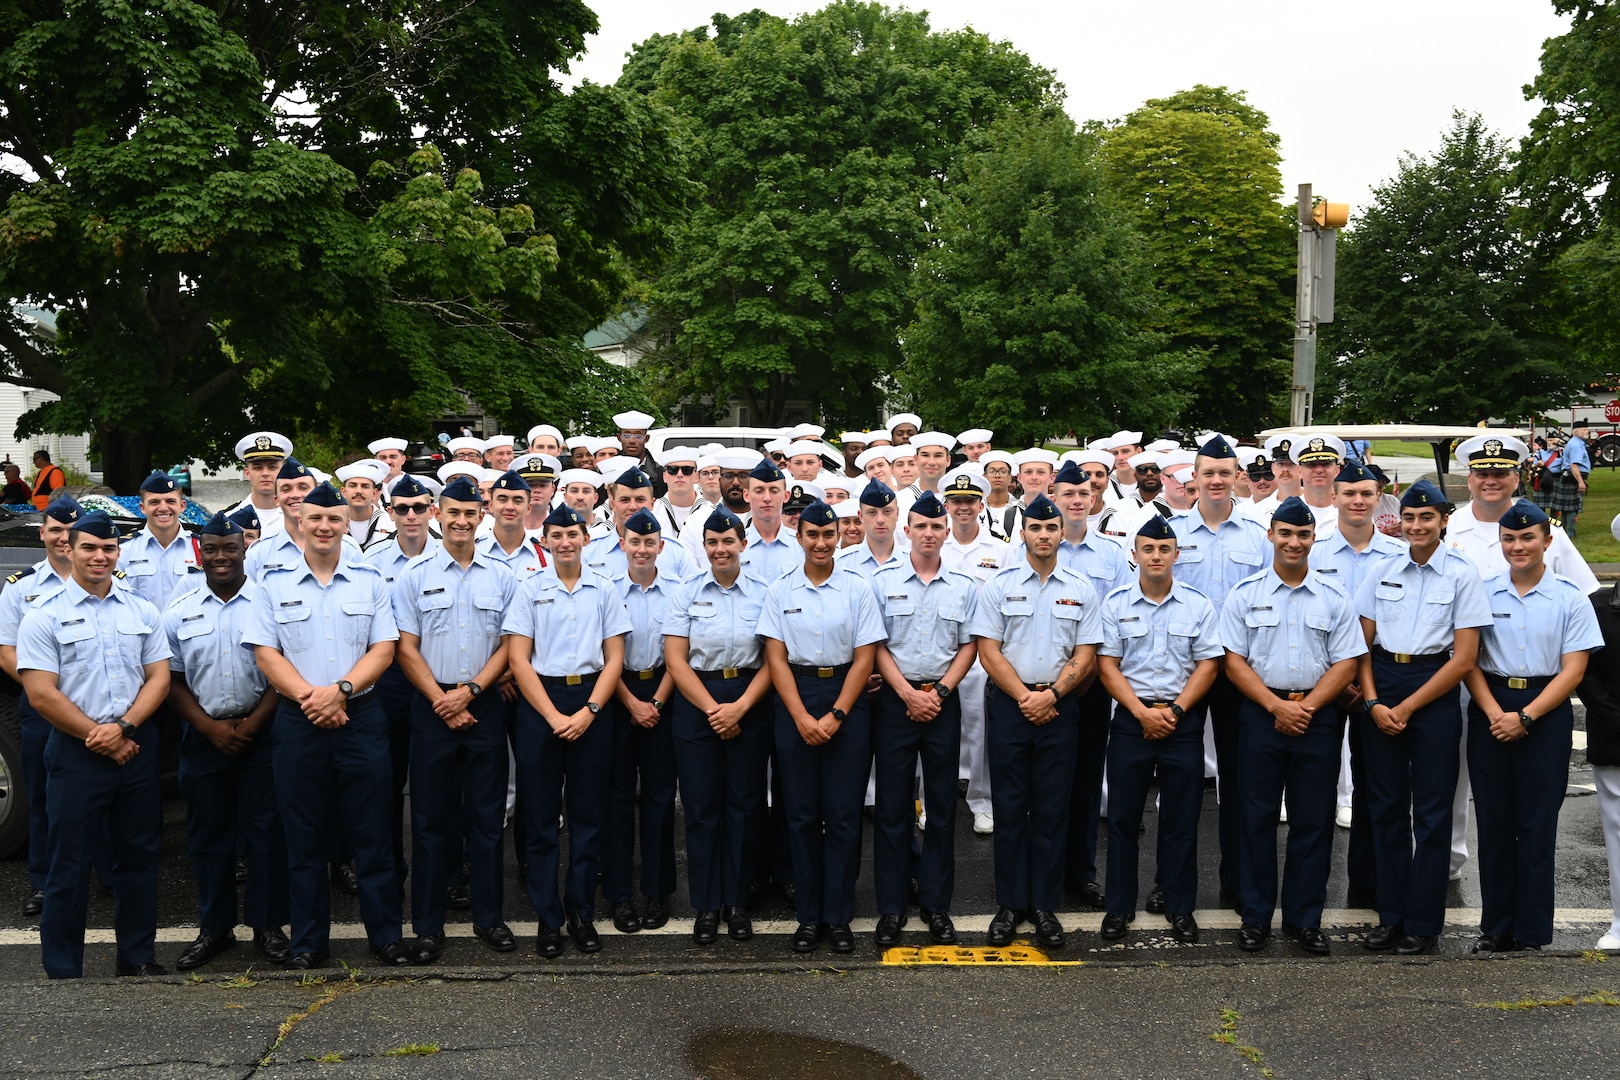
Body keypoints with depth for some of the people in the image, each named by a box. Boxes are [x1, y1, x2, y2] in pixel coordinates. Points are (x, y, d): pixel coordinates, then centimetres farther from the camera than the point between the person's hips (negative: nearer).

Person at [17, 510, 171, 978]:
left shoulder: (141, 609, 8)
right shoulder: (45, 615, -3)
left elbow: (159, 677, 5)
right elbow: (41, 694, -9)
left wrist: (122, 727, -11)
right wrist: (99, 737, -11)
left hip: (138, 745, 4)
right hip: (76, 750, -3)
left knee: (139, 854, 10)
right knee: (70, 862, 2)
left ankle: (137, 955, 22)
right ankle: (62, 970, 12)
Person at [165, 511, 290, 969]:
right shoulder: (180, 612, 7)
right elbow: (172, 680, 6)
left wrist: (251, 725, -10)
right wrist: (210, 727, -7)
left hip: (261, 736, -2)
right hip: (204, 737, 2)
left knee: (265, 831, 1)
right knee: (207, 835, 9)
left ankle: (268, 924, 12)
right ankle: (214, 927, 20)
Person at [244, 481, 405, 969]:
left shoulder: (370, 581, 7)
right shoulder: (274, 582, 6)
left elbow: (383, 650, 1)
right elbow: (265, 653, 0)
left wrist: (340, 689, -14)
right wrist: (308, 695, -13)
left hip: (361, 717, 0)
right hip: (297, 722, 0)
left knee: (372, 832, 3)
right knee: (304, 837, 7)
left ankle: (386, 935, 12)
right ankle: (309, 942, 17)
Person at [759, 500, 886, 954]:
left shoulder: (857, 589, 1)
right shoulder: (780, 592, 4)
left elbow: (864, 657, -2)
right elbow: (776, 658, 0)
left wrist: (835, 715, -10)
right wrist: (802, 717, -10)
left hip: (847, 698, -1)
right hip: (795, 699, 1)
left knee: (843, 812, 1)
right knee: (802, 812, 4)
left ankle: (838, 917, 10)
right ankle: (808, 916, 14)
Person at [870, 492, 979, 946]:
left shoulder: (964, 587, 7)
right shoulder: (883, 582, 2)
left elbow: (969, 647, 5)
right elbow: (876, 646, 0)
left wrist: (940, 691, -7)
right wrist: (908, 694, -10)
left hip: (943, 702, 1)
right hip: (895, 700, -1)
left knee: (942, 807, 5)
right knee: (892, 806, 1)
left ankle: (936, 905, 14)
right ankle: (891, 908, 8)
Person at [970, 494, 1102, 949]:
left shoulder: (1081, 590, 6)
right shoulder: (998, 587, 2)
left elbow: (1085, 656, 2)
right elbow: (988, 652, -2)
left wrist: (1051, 695, -12)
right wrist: (1025, 698, -10)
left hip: (1060, 706, 1)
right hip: (1009, 705, -1)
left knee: (1052, 810, 5)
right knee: (1009, 808, 3)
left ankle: (1043, 905, 13)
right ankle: (1010, 904, 12)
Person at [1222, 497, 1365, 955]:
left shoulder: (1334, 598, 5)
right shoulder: (1245, 594, 2)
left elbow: (1345, 663, 2)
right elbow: (1234, 661, -2)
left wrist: (1307, 706, -10)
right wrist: (1276, 706, -12)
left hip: (1318, 716, 1)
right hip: (1260, 712, -1)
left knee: (1313, 821, 4)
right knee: (1258, 817, 3)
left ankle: (1305, 918, 15)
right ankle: (1255, 917, 12)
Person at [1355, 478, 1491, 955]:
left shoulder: (1463, 575, -3)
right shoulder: (1382, 572, 8)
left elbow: (1465, 658, -7)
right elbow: (1362, 644, 9)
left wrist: (1407, 706, -10)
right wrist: (1373, 701, -6)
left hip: (1434, 693, -3)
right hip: (1381, 687, 3)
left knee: (1431, 810, 1)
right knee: (1386, 805, 7)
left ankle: (1423, 923, 11)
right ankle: (1391, 915, 17)